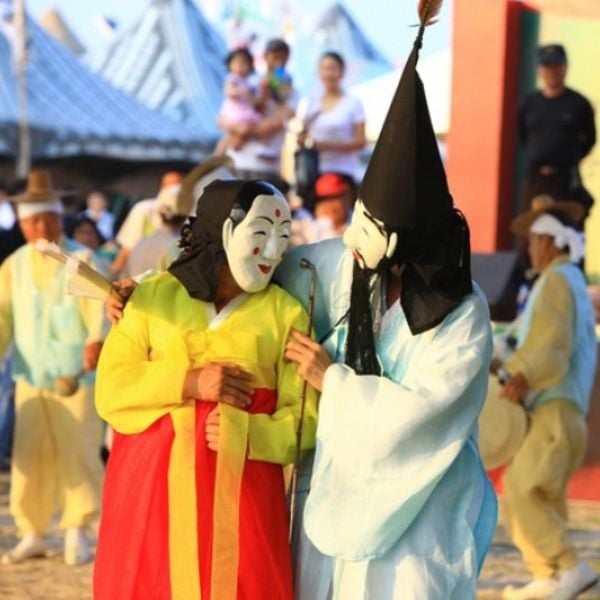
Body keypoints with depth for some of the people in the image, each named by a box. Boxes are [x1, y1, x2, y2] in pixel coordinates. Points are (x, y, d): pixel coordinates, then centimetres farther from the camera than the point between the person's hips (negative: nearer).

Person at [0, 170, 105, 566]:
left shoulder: (82, 261, -3)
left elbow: (98, 306, -16)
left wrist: (97, 340, -35)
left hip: (77, 374, -3)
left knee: (78, 451, -2)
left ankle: (77, 533, 10)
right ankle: (32, 534, 13)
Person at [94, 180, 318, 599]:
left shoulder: (285, 311, 4)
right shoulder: (153, 296, 6)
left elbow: (305, 418, -1)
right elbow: (111, 390, 0)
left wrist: (242, 434, -19)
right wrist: (187, 383, -14)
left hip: (241, 497, 0)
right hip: (152, 490, 1)